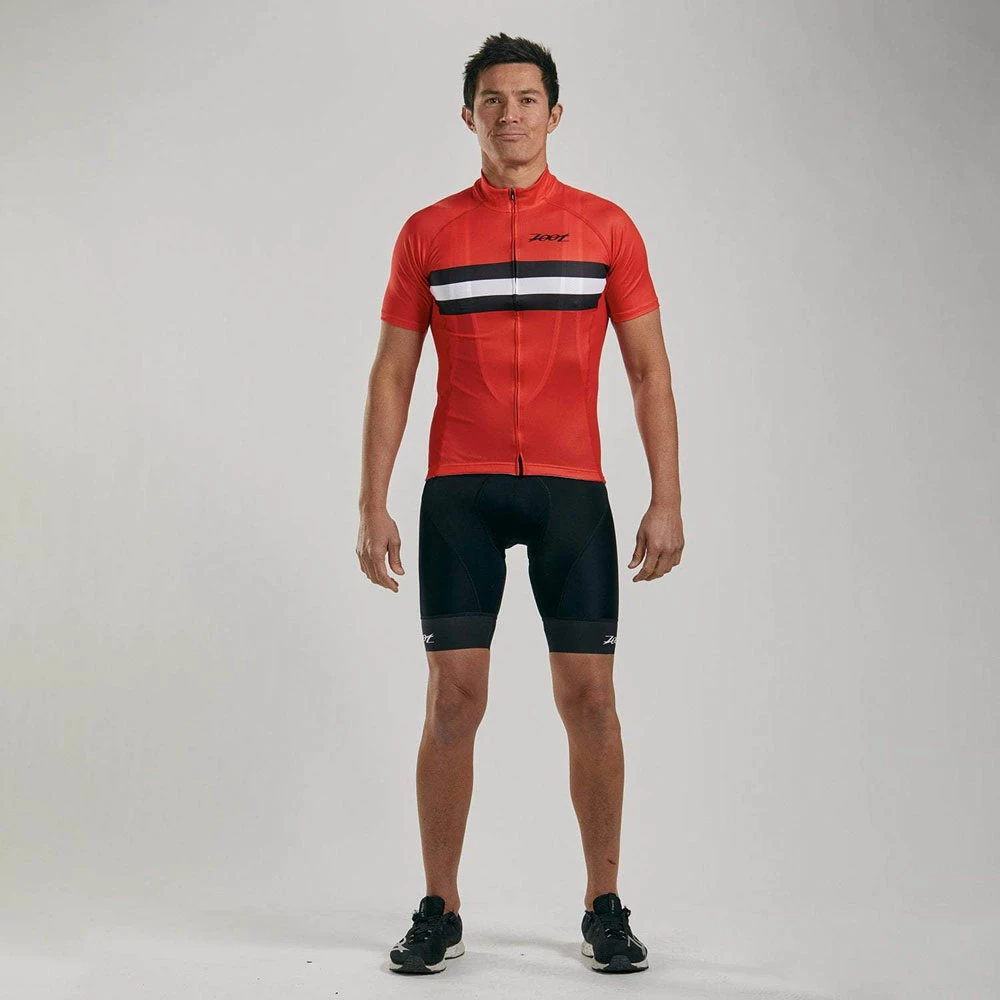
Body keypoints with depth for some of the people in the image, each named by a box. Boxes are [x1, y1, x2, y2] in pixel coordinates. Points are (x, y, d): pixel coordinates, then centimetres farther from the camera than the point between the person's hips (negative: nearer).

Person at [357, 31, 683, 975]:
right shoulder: (428, 232, 8)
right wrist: (373, 507, -1)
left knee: (589, 697, 1)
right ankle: (439, 912, 14)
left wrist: (666, 500, -4)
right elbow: (391, 376, 7)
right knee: (452, 698, -1)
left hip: (571, 489, 0)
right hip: (459, 493, 0)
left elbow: (649, 369, 4)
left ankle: (604, 908, 17)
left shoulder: (605, 225, 6)